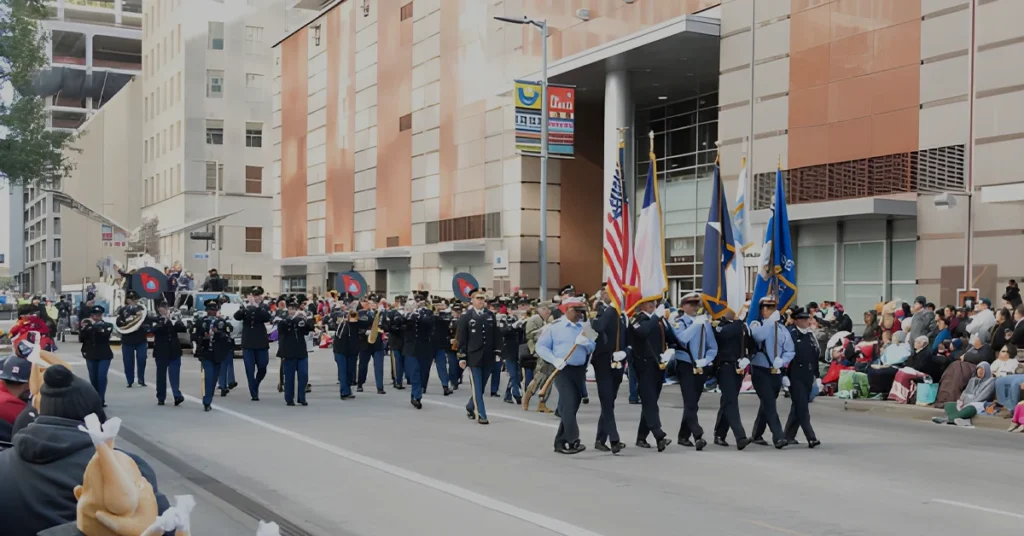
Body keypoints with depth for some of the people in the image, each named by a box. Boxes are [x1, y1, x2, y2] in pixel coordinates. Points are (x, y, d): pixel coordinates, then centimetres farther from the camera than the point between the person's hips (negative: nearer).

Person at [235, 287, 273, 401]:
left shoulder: (264, 308, 2)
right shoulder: (245, 308, 5)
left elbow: (268, 318, -18)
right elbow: (236, 316, -14)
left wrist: (257, 307, -31)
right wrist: (245, 308, -34)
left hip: (261, 343, 0)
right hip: (247, 343, 0)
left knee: (262, 368, 5)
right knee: (250, 370, -4)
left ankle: (255, 386, 31)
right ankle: (254, 394, 1)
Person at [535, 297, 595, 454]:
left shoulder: (584, 327, 10)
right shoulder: (555, 327, -3)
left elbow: (592, 347, 6)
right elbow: (541, 346, -4)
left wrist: (585, 343, -16)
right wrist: (554, 359, -18)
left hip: (580, 370, 5)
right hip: (563, 370, -5)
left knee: (572, 406, 9)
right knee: (569, 404, -15)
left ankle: (561, 442, 20)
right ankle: (573, 441, -15)